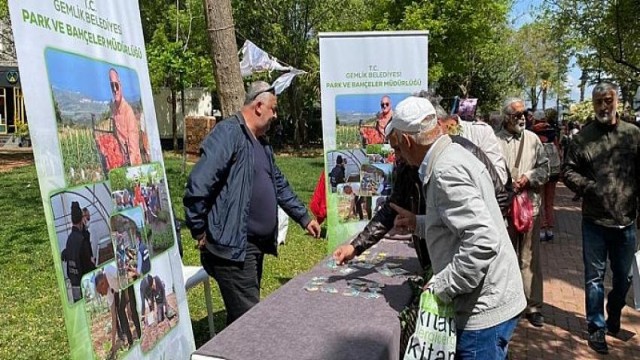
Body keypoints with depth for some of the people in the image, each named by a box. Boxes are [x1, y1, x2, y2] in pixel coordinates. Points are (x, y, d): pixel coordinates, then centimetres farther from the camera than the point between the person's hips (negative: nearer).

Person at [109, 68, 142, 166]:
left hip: (134, 161, -6)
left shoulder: (128, 110, -19)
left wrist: (132, 163, -25)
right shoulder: (113, 108, 1)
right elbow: (117, 135, 9)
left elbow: (133, 142, -21)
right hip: (123, 158, 6)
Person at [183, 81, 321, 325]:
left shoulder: (261, 142, 16)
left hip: (256, 245, 9)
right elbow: (197, 186, -22)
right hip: (231, 246, -9)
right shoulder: (228, 133, -15)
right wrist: (200, 232, -15)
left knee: (243, 315, 19)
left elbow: (279, 185, 24)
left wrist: (304, 217, 23)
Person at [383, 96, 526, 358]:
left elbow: (483, 242, -32)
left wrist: (439, 288, -23)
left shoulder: (446, 170, -23)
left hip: (484, 311, -9)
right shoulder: (453, 156, 8)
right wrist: (417, 223, 15)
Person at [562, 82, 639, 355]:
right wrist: (589, 187, -16)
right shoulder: (582, 137, -3)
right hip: (594, 220, -2)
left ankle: (613, 319, 43)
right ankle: (597, 328, 24)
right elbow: (568, 171, -1)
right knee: (594, 277, 8)